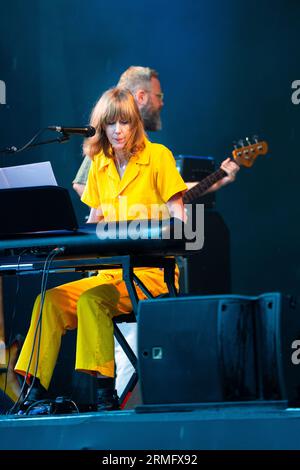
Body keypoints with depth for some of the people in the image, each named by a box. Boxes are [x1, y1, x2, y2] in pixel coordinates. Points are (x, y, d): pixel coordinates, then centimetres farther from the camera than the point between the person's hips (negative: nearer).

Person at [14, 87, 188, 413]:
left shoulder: (158, 156, -1)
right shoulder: (99, 165, 16)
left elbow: (177, 215, -3)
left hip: (151, 269, -6)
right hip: (111, 270, 6)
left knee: (92, 299, -32)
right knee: (51, 299, -18)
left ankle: (105, 395, -29)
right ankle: (35, 392, -20)